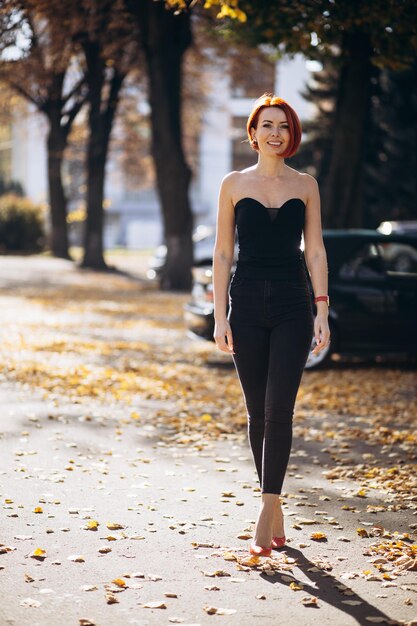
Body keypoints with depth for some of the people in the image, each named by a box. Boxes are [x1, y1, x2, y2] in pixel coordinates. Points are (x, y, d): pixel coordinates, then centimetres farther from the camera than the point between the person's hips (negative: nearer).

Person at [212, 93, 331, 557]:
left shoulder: (305, 186, 7)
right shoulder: (234, 184, 6)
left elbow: (315, 251, 6)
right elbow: (222, 253, 6)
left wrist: (322, 310, -3)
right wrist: (220, 316, 0)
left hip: (292, 305, 0)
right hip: (247, 303, 1)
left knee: (279, 409, -10)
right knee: (257, 411, 5)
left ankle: (266, 512, -11)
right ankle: (275, 511, 17)